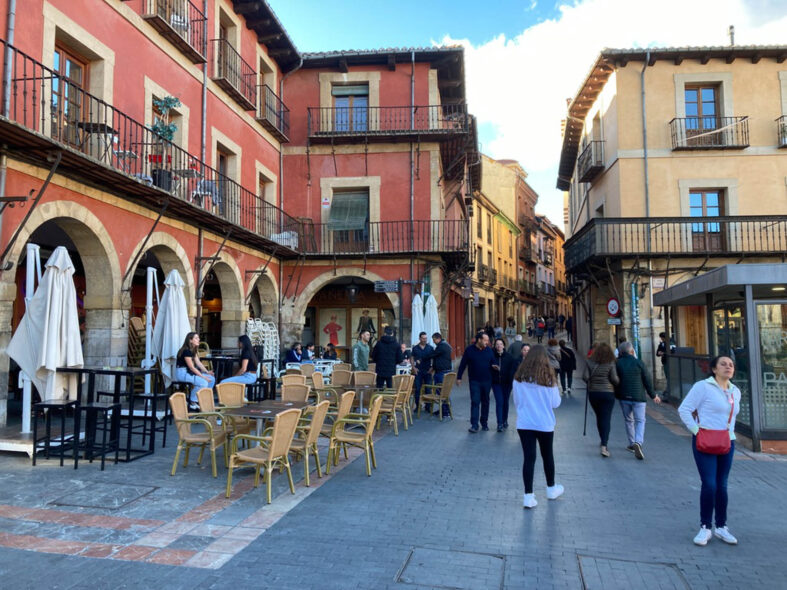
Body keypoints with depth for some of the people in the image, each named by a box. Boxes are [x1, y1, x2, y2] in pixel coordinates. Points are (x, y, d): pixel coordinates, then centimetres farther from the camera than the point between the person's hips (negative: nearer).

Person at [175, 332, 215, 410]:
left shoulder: (193, 350, 11)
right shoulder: (186, 351, -19)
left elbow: (198, 363, 8)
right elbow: (192, 367, -21)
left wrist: (207, 372, -7)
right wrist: (203, 376, -23)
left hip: (190, 372, 10)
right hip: (182, 373, -10)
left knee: (212, 379, -2)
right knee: (203, 382, -28)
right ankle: (192, 403, -13)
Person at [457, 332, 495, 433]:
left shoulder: (489, 350, 1)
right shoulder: (469, 350, -6)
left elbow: (493, 364, 5)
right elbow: (463, 364, -3)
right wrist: (459, 377, -2)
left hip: (487, 381, 3)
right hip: (474, 381, -3)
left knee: (485, 402, 11)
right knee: (475, 402, -5)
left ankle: (484, 423, 24)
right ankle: (474, 425, -3)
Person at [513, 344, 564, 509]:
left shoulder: (519, 378, -5)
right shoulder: (549, 378, -9)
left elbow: (516, 401, 4)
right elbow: (556, 403, -3)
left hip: (524, 423, 1)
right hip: (545, 423, -1)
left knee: (529, 458, 4)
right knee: (547, 456, 18)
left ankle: (528, 496, 1)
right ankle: (551, 489, 36)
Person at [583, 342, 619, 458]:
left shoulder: (590, 362, -3)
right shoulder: (610, 363, -8)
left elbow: (585, 377, -8)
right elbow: (614, 379, -12)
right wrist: (617, 384, 10)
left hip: (593, 393, 3)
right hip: (608, 393, -2)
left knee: (599, 417, 19)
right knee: (606, 419, -1)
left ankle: (603, 441, 34)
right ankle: (604, 445, -12)